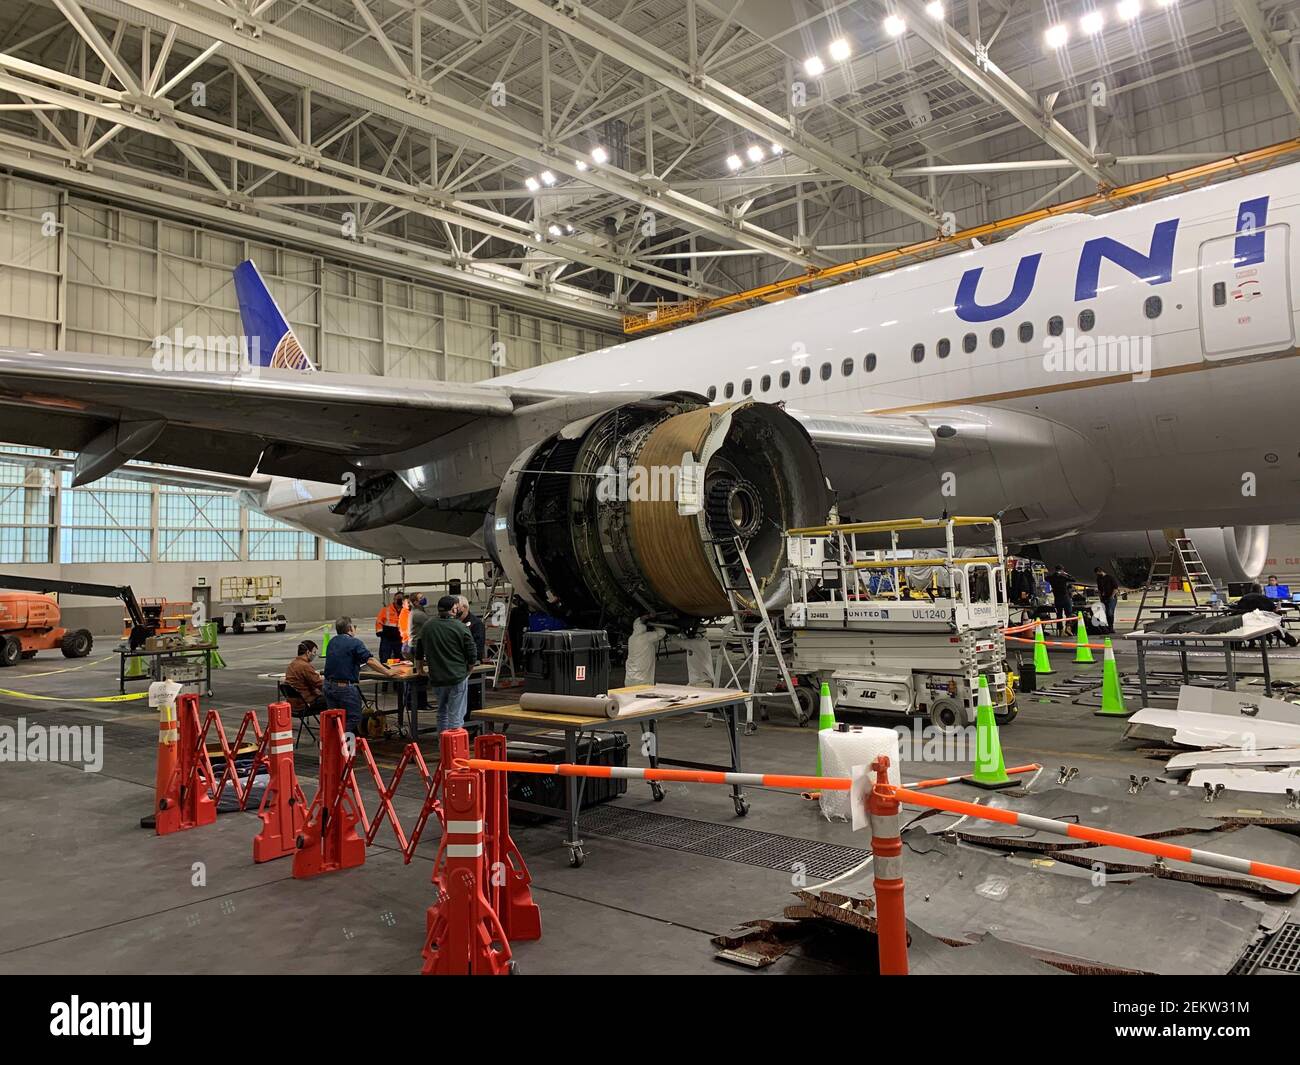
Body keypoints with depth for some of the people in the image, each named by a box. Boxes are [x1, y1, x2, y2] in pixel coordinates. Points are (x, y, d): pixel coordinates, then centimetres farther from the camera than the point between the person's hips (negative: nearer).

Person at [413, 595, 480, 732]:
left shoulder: (427, 625, 5)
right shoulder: (460, 627, -10)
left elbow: (419, 650, 16)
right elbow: (472, 654, -9)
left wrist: (419, 669, 32)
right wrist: (467, 671, 9)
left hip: (436, 678, 5)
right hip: (457, 677, -5)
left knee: (442, 712, 20)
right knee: (456, 716, -1)